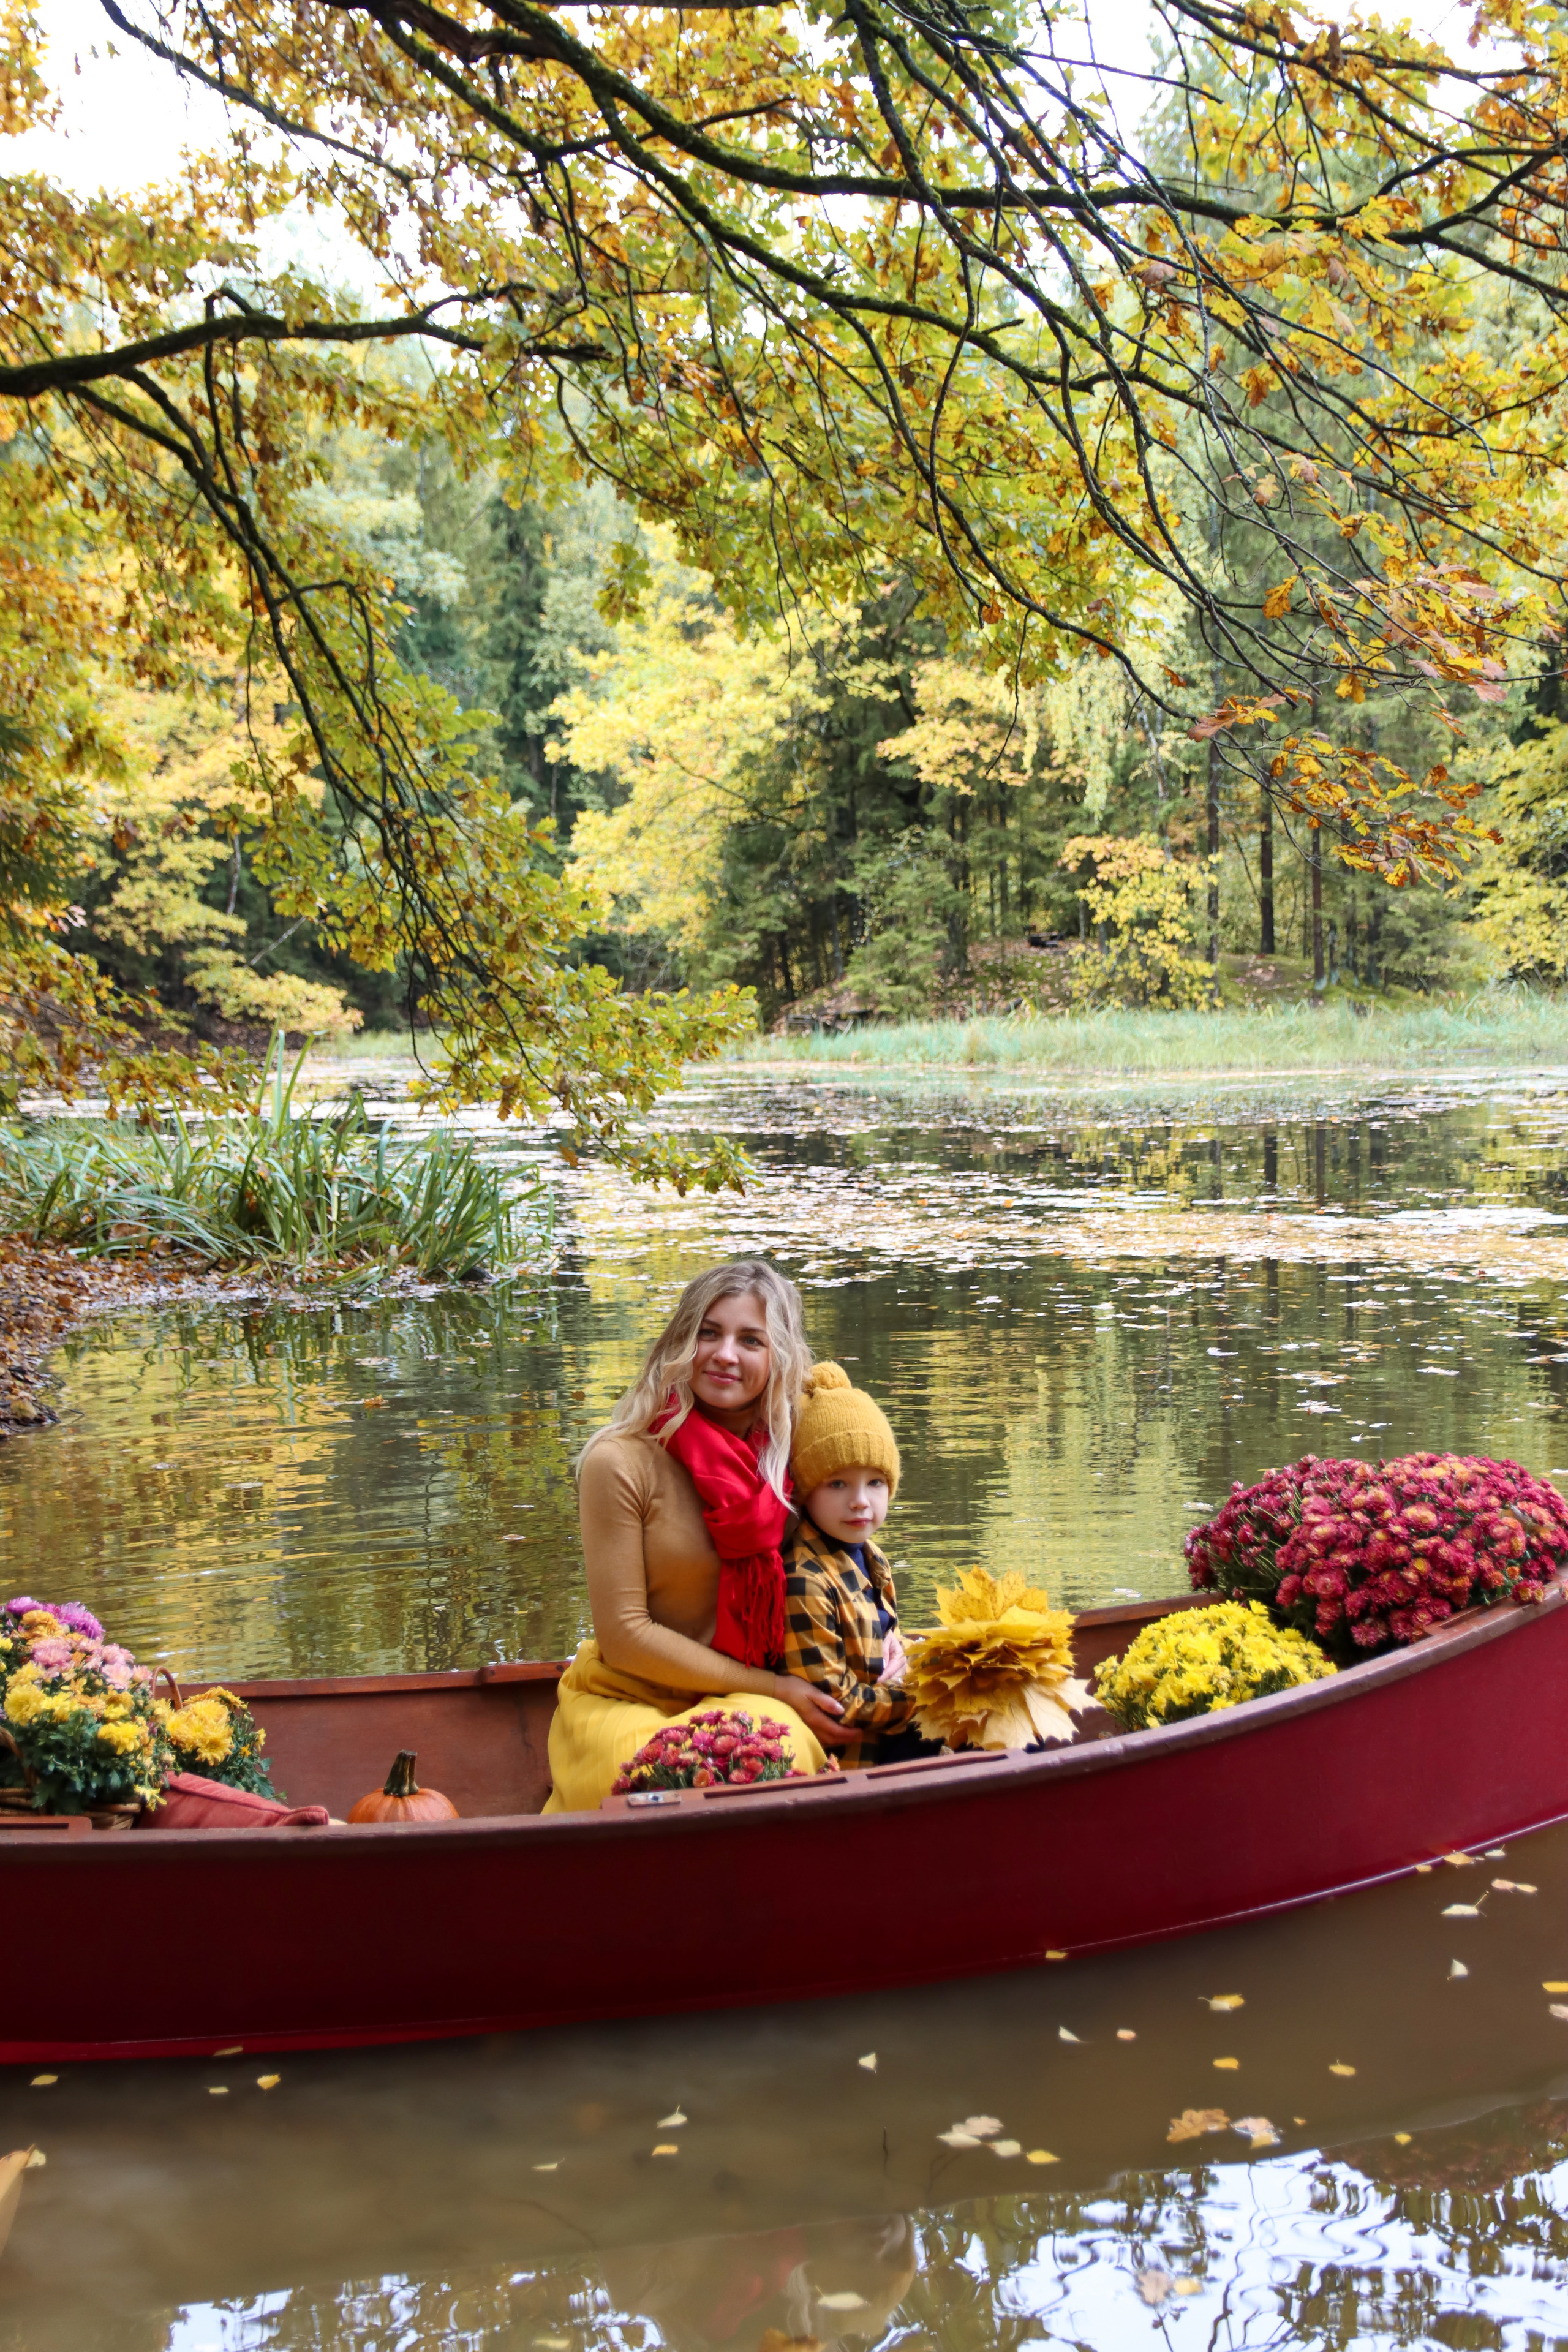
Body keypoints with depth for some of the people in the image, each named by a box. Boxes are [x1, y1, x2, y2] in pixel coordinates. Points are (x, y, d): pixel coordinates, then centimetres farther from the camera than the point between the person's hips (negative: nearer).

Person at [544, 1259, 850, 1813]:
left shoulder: (788, 1456, 1)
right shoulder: (621, 1462, -14)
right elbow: (624, 1635, -13)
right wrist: (773, 1689, -11)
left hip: (748, 1702, 3)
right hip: (627, 1702, -3)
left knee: (778, 1742, -30)